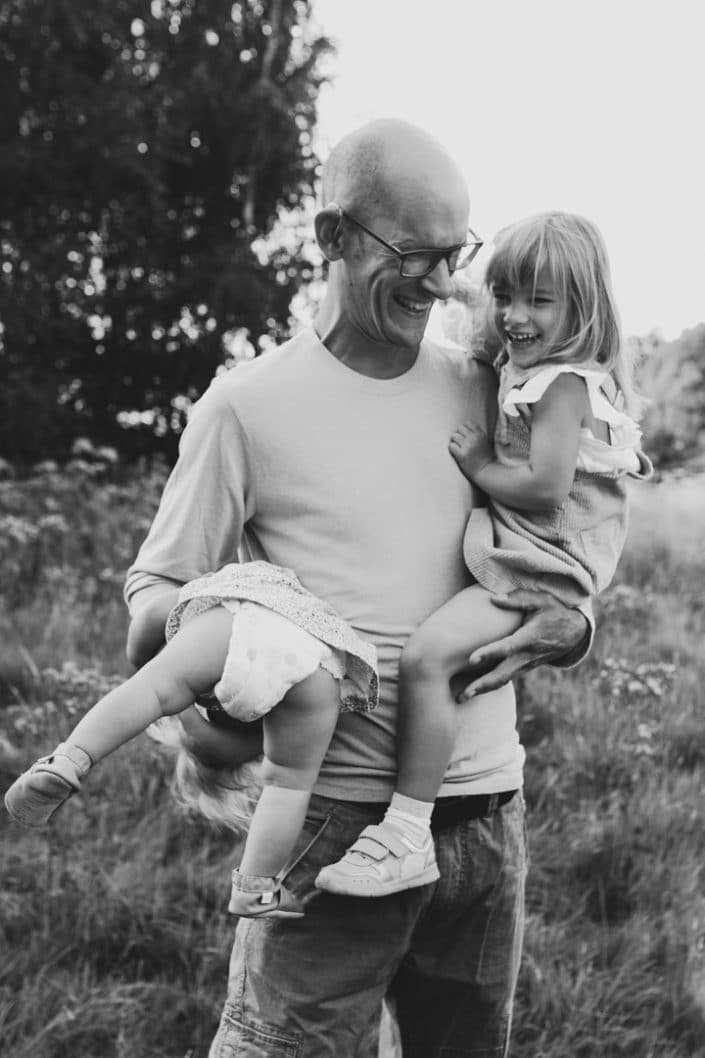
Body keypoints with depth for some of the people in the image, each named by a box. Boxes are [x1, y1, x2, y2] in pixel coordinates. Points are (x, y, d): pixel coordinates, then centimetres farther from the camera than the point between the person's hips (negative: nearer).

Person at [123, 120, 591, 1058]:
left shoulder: (481, 390, 9)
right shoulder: (249, 405, -3)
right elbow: (153, 596, 1)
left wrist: (566, 626, -5)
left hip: (488, 806, 5)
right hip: (333, 815, -4)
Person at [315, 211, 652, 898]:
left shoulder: (564, 383, -15)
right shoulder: (522, 372, 16)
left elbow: (546, 487, -24)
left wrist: (480, 465, -12)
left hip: (538, 569, -11)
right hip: (512, 557, 11)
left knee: (426, 657, -24)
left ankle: (408, 834, -24)